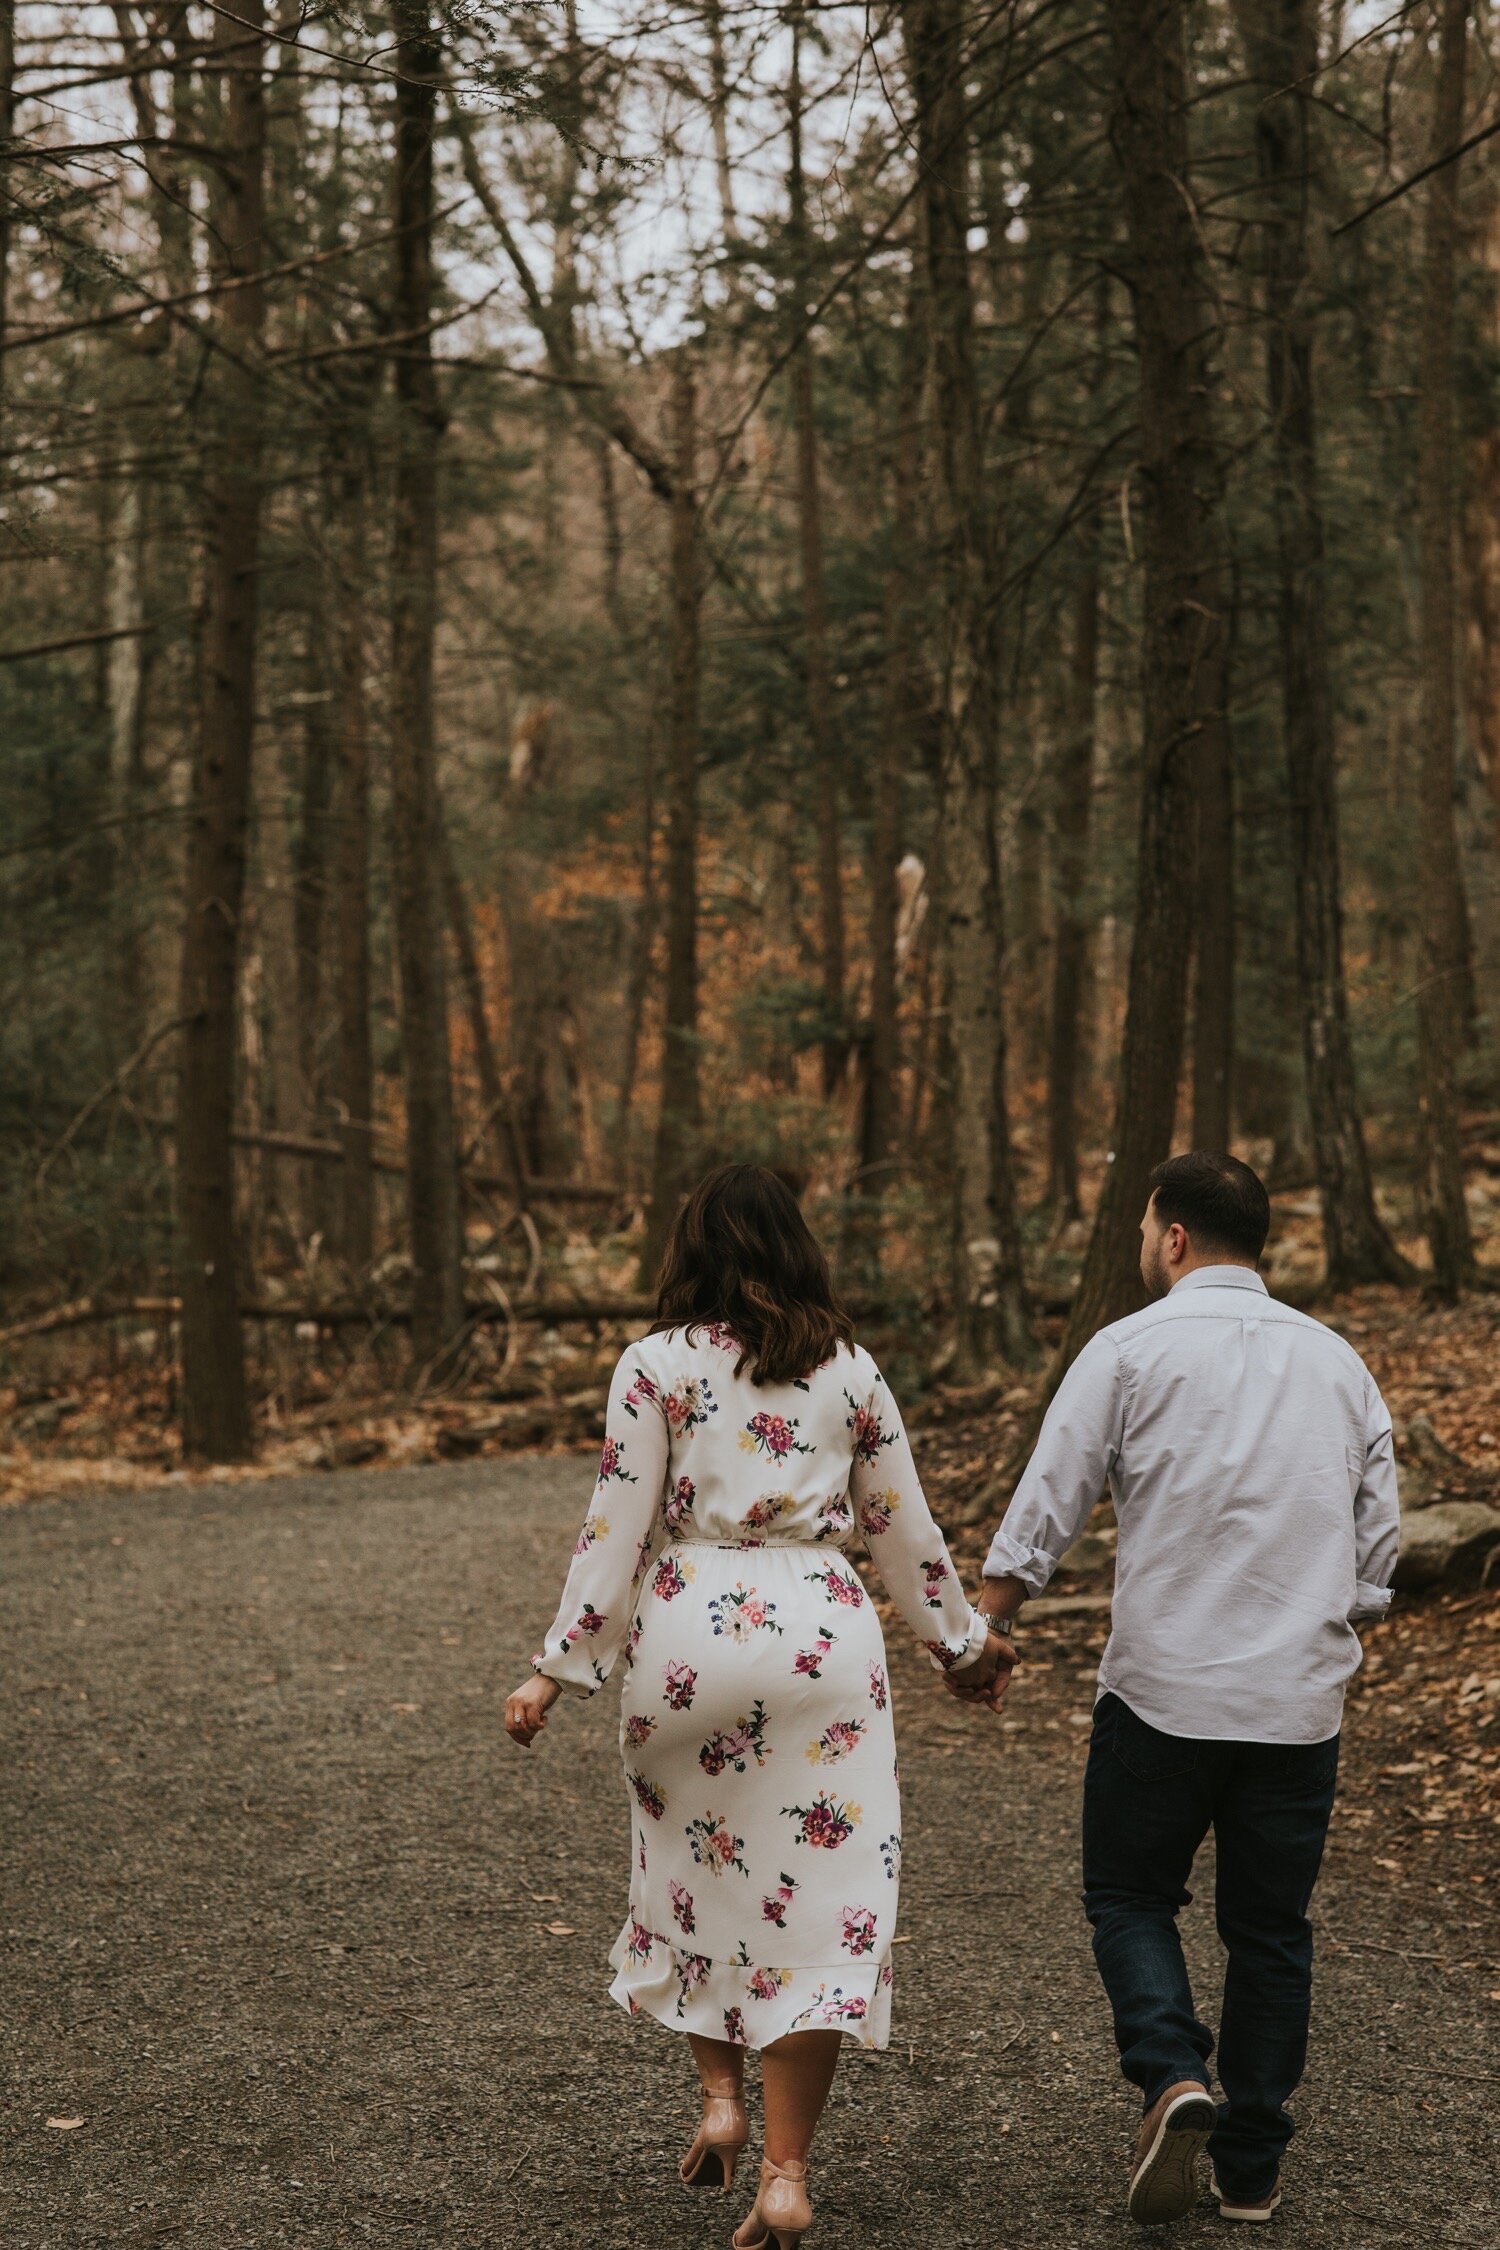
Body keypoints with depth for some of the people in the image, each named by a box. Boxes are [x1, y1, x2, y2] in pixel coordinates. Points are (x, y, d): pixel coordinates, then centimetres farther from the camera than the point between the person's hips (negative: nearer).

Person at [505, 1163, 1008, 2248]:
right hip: (824, 1634, 1)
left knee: (694, 1866, 21)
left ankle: (720, 2100, 16)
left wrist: (558, 1670, 1)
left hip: (689, 1631, -1)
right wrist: (963, 1638, 26)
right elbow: (904, 1527, 12)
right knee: (818, 1895, 3)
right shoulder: (850, 1370, 6)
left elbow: (615, 1530, -4)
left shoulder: (657, 1365, 0)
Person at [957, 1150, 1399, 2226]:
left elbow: (1044, 1511, -6)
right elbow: (1377, 1546, 11)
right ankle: (1252, 2167, 17)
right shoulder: (1337, 1361, 8)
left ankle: (1174, 2077, -10)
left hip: (1163, 1691, -3)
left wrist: (988, 1628, 6)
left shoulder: (1132, 1349, -5)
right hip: (1302, 1701, 3)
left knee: (1129, 1896, 13)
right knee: (1270, 1926, 13)